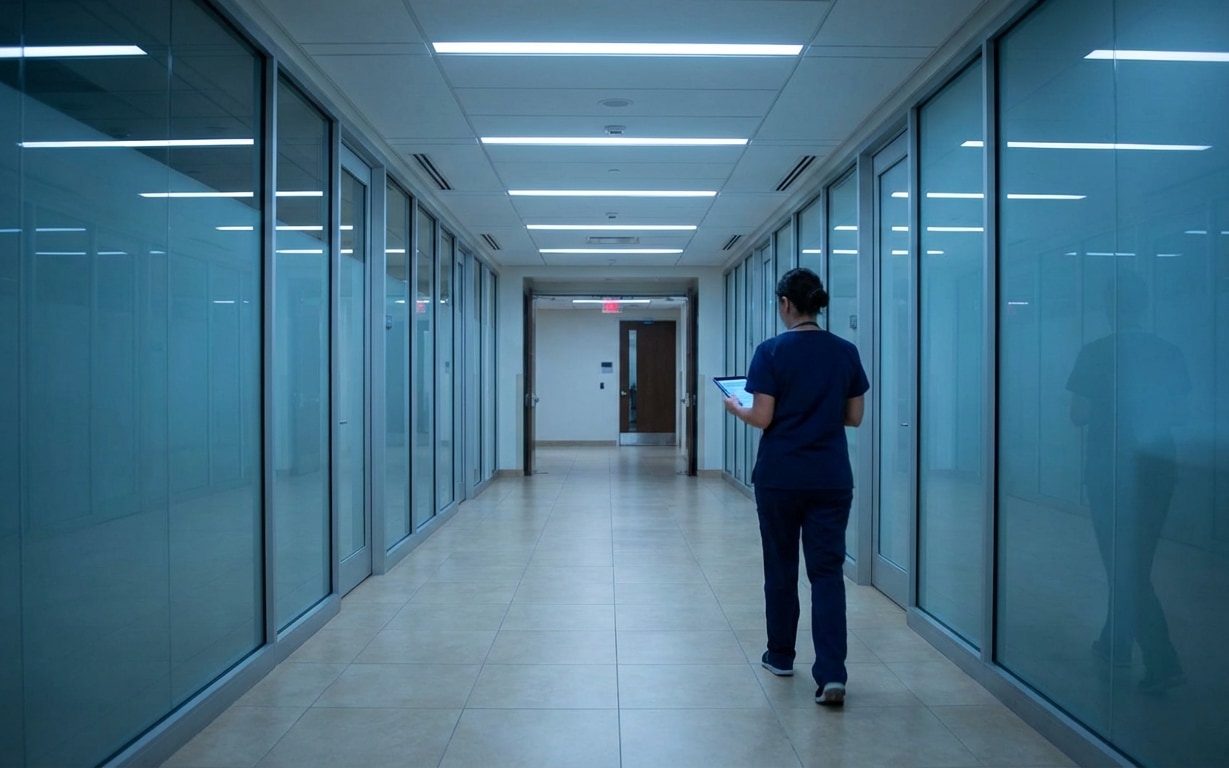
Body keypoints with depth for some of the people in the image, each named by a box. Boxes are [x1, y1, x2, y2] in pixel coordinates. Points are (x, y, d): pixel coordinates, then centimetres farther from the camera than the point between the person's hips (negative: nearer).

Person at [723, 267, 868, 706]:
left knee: (780, 566, 14)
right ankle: (832, 674, -5)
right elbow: (853, 417, 6)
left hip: (779, 477, -2)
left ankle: (781, 656, 28)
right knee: (827, 570, 4)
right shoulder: (846, 352, 2)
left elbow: (763, 419, -12)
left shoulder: (772, 352, -10)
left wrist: (735, 408, 7)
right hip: (831, 478, 2)